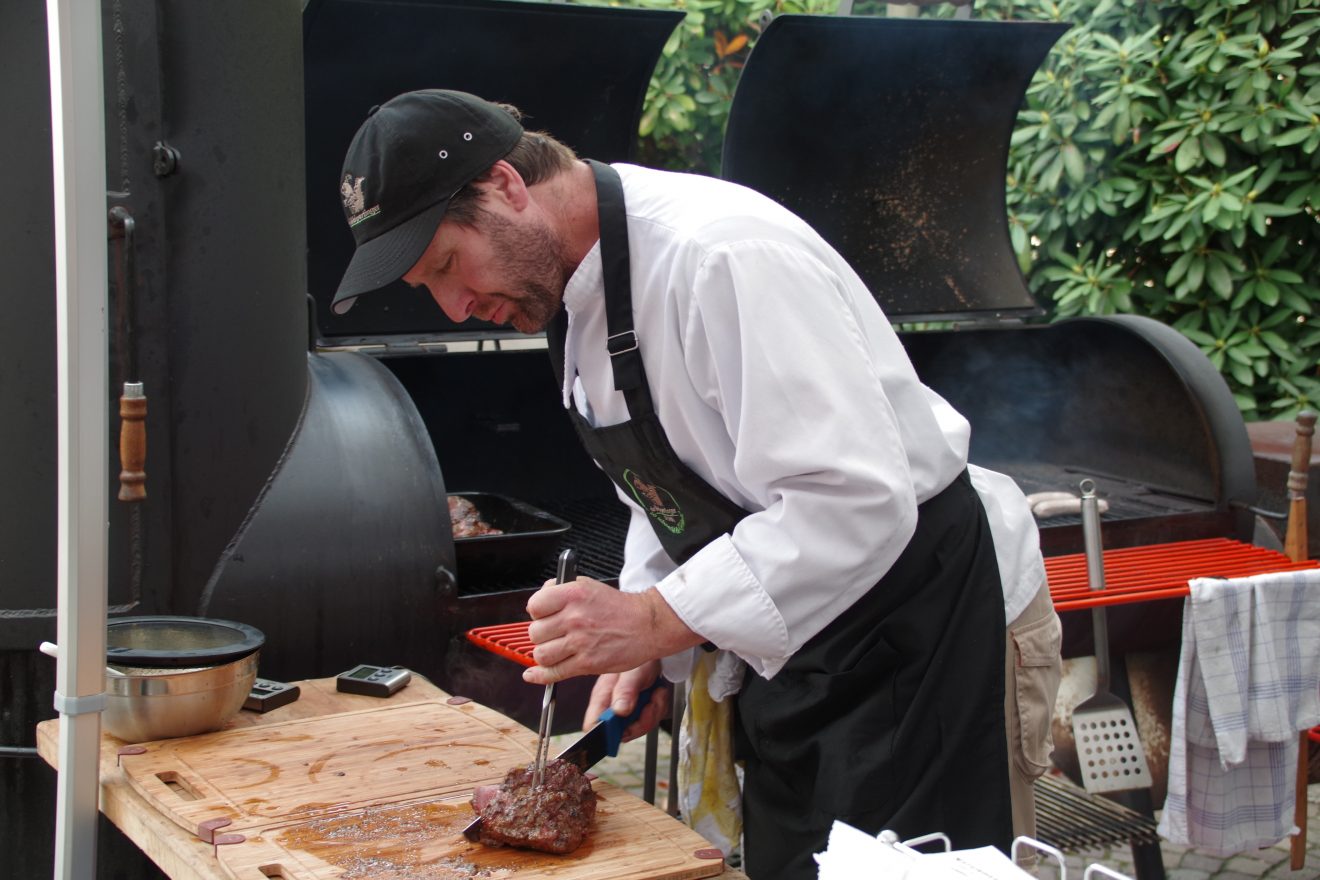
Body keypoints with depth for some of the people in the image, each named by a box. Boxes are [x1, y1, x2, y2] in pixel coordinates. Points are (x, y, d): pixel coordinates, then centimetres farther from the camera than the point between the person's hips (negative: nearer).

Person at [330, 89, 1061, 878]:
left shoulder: (720, 256, -27)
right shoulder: (583, 291, 3)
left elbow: (856, 503, -32)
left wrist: (657, 619, -32)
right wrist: (645, 642, 3)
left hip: (917, 627, -9)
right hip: (787, 639, 9)